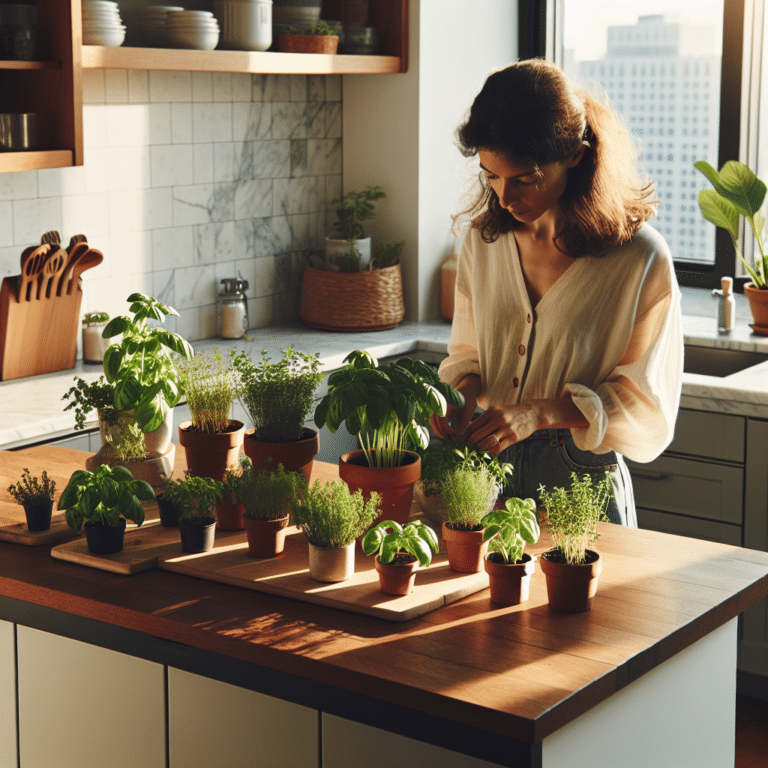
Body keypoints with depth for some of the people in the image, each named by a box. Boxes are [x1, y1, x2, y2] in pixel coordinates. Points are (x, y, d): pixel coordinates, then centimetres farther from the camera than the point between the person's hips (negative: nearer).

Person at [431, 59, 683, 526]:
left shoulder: (640, 259, -15)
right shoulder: (484, 239, 1)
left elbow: (645, 404, -10)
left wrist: (540, 413, -23)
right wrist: (464, 392, -10)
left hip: (584, 483, -4)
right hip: (487, 469, 4)